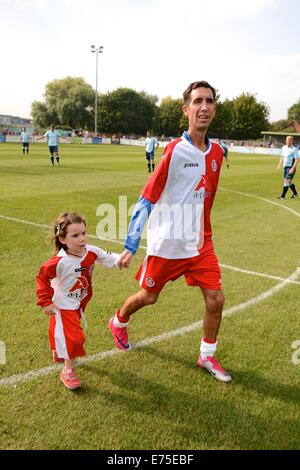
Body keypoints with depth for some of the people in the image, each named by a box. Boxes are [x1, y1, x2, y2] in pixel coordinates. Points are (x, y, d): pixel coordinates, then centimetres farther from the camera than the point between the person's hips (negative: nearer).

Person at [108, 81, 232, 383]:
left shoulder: (216, 152, 1)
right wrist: (130, 247, -13)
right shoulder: (174, 150, -18)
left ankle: (207, 356, 26)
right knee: (148, 297, 12)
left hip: (200, 242, 5)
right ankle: (118, 323, 44)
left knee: (215, 299, 3)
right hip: (167, 243, -5)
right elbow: (146, 200, -14)